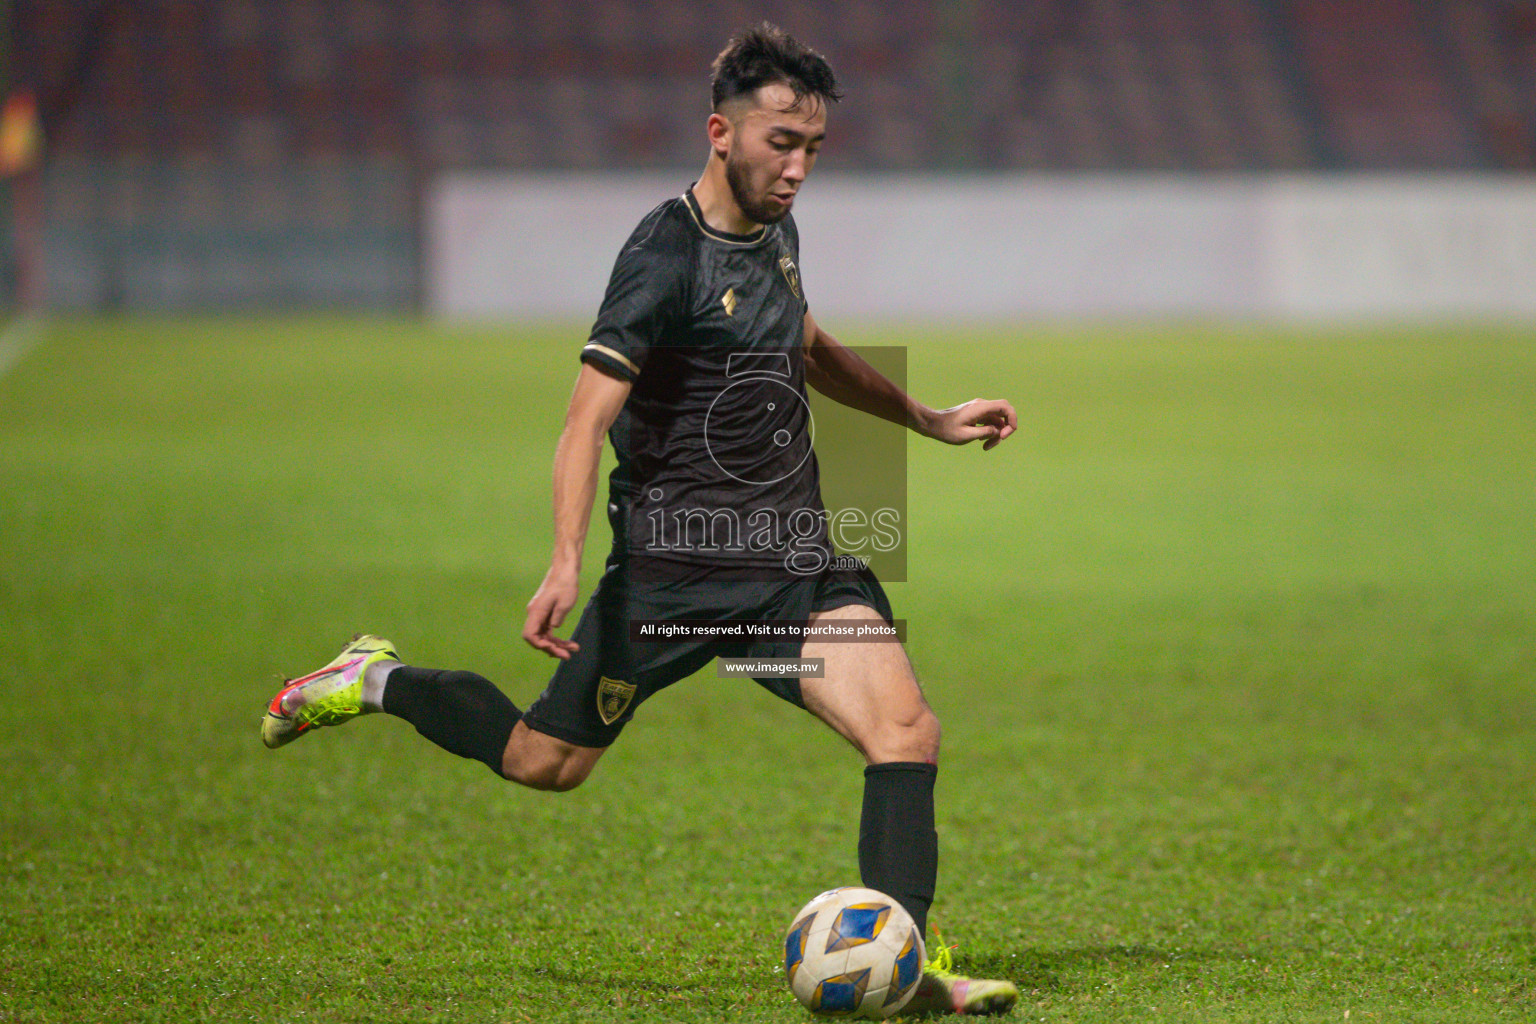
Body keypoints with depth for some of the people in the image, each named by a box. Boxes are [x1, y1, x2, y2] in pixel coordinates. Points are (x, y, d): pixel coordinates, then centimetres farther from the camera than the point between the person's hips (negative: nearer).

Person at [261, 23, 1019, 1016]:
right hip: (675, 566, -6)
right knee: (544, 762, 8)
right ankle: (380, 682, 33)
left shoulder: (774, 230, 9)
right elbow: (588, 420, -24)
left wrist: (930, 419, 32)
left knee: (907, 729, -14)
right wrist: (566, 563, -35)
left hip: (794, 560, 6)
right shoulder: (665, 257, -17)